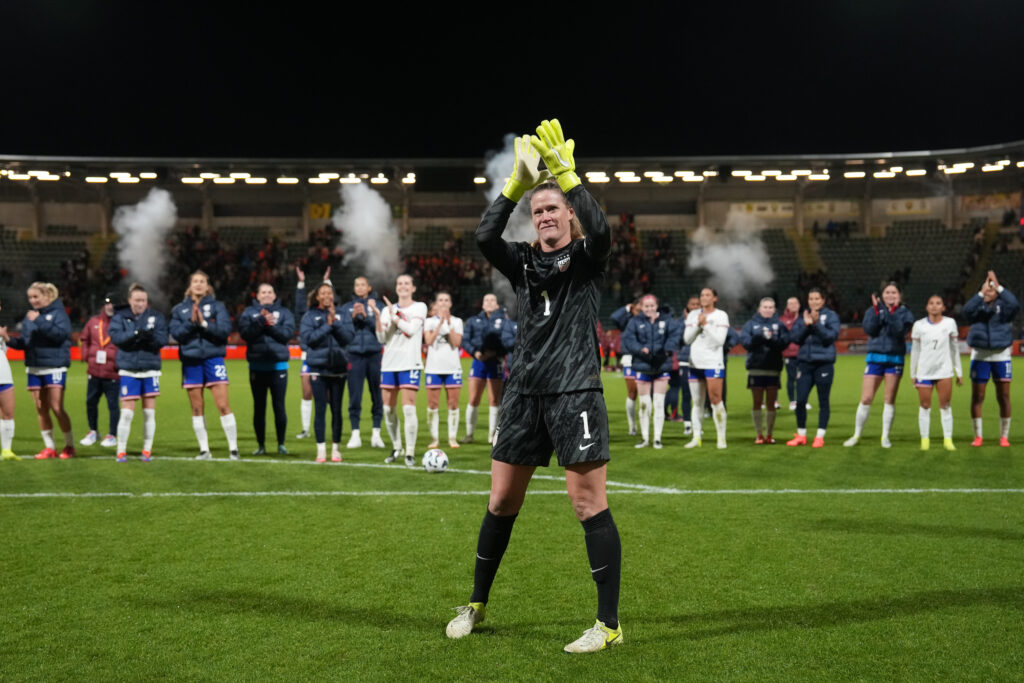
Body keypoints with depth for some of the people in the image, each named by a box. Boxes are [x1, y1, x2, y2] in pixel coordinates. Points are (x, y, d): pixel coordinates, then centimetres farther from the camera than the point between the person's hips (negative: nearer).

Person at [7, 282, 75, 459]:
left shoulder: (58, 313, -5)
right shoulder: (29, 317, 12)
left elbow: (61, 334, -20)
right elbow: (23, 342, 12)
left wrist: (39, 321, -23)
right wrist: (8, 340, -7)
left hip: (55, 367, -6)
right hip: (34, 368, 6)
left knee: (57, 408, -7)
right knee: (41, 409, 7)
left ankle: (69, 446, 6)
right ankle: (49, 447, 16)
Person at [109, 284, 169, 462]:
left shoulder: (157, 317, 5)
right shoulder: (120, 317, 3)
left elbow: (163, 339, -6)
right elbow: (115, 336, -13)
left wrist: (151, 336, -26)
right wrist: (135, 334, -27)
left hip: (151, 368, 1)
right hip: (128, 370, -1)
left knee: (149, 412, 5)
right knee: (127, 412, -3)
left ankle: (147, 450, 16)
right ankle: (121, 450, 9)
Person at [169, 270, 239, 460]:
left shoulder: (217, 306, 5)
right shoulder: (179, 309, 10)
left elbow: (225, 329, -7)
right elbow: (176, 333, -2)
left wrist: (204, 323, -18)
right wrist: (191, 323, -16)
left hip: (213, 357, -2)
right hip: (190, 360, 2)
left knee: (223, 405, -8)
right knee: (197, 408, 5)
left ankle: (233, 448, -1)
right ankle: (204, 450, 14)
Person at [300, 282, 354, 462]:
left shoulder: (343, 315, 7)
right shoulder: (309, 316, 4)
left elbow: (348, 337, -5)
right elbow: (308, 337, -9)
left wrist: (335, 322, -13)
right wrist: (327, 326, -12)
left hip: (338, 368, 1)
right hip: (318, 368, -1)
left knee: (336, 409, 5)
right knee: (320, 409, -1)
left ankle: (336, 448, 13)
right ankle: (321, 449, 5)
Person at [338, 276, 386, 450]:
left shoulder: (377, 306, 6)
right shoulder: (347, 308, 11)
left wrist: (366, 316, -15)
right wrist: (353, 316, -9)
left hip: (374, 354, -1)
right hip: (354, 354, 1)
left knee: (377, 395, 0)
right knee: (355, 396, -1)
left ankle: (376, 433, 8)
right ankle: (355, 434, 4)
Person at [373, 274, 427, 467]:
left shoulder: (419, 307, 3)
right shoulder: (387, 310, 11)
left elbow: (411, 329, -12)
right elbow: (382, 338, 2)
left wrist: (393, 315, -9)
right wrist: (377, 316, -10)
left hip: (410, 364, -4)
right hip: (389, 364, 4)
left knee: (408, 407, -12)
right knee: (388, 409, 6)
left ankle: (410, 452, -9)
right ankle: (397, 448, 22)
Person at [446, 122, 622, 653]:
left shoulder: (586, 258, 2)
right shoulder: (523, 261, 12)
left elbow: (600, 230, -21)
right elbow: (485, 236, -7)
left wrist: (565, 173, -22)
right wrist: (517, 184, -12)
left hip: (574, 394, -4)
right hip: (524, 392, 5)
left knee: (589, 506, -6)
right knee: (501, 502, 10)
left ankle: (609, 625, 2)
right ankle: (476, 605, 26)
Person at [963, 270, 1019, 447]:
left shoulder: (1003, 306, 3)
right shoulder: (978, 306, 5)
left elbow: (1015, 305, -19)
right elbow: (967, 310, -17)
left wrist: (999, 287, -21)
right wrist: (981, 292, -23)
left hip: (1001, 354, 0)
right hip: (980, 355, 1)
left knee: (1003, 397, 1)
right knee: (977, 397, 2)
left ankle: (1004, 436, 12)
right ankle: (977, 436, 12)